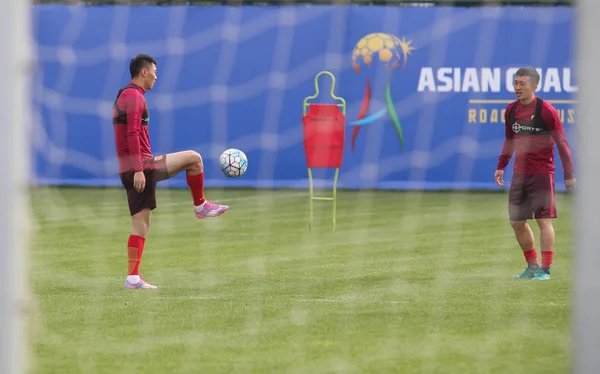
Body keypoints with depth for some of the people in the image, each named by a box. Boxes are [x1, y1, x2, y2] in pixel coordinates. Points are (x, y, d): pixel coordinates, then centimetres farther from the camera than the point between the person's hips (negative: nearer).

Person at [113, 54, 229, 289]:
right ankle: (201, 206, 10)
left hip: (129, 171, 10)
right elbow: (132, 135, -21)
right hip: (141, 166, -10)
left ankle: (133, 278, 3)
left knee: (141, 224, 7)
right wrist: (138, 170, -25)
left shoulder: (124, 96, 22)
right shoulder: (135, 96, -10)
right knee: (193, 158, -5)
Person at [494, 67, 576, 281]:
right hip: (520, 173, 7)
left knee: (543, 220, -8)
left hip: (542, 173, -7)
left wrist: (569, 174, -9)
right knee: (517, 222, 8)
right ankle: (532, 266, 21)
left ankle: (545, 270, -4)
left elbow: (561, 142, -8)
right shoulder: (511, 110, 7)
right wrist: (501, 165, 13)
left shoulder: (546, 110, -11)